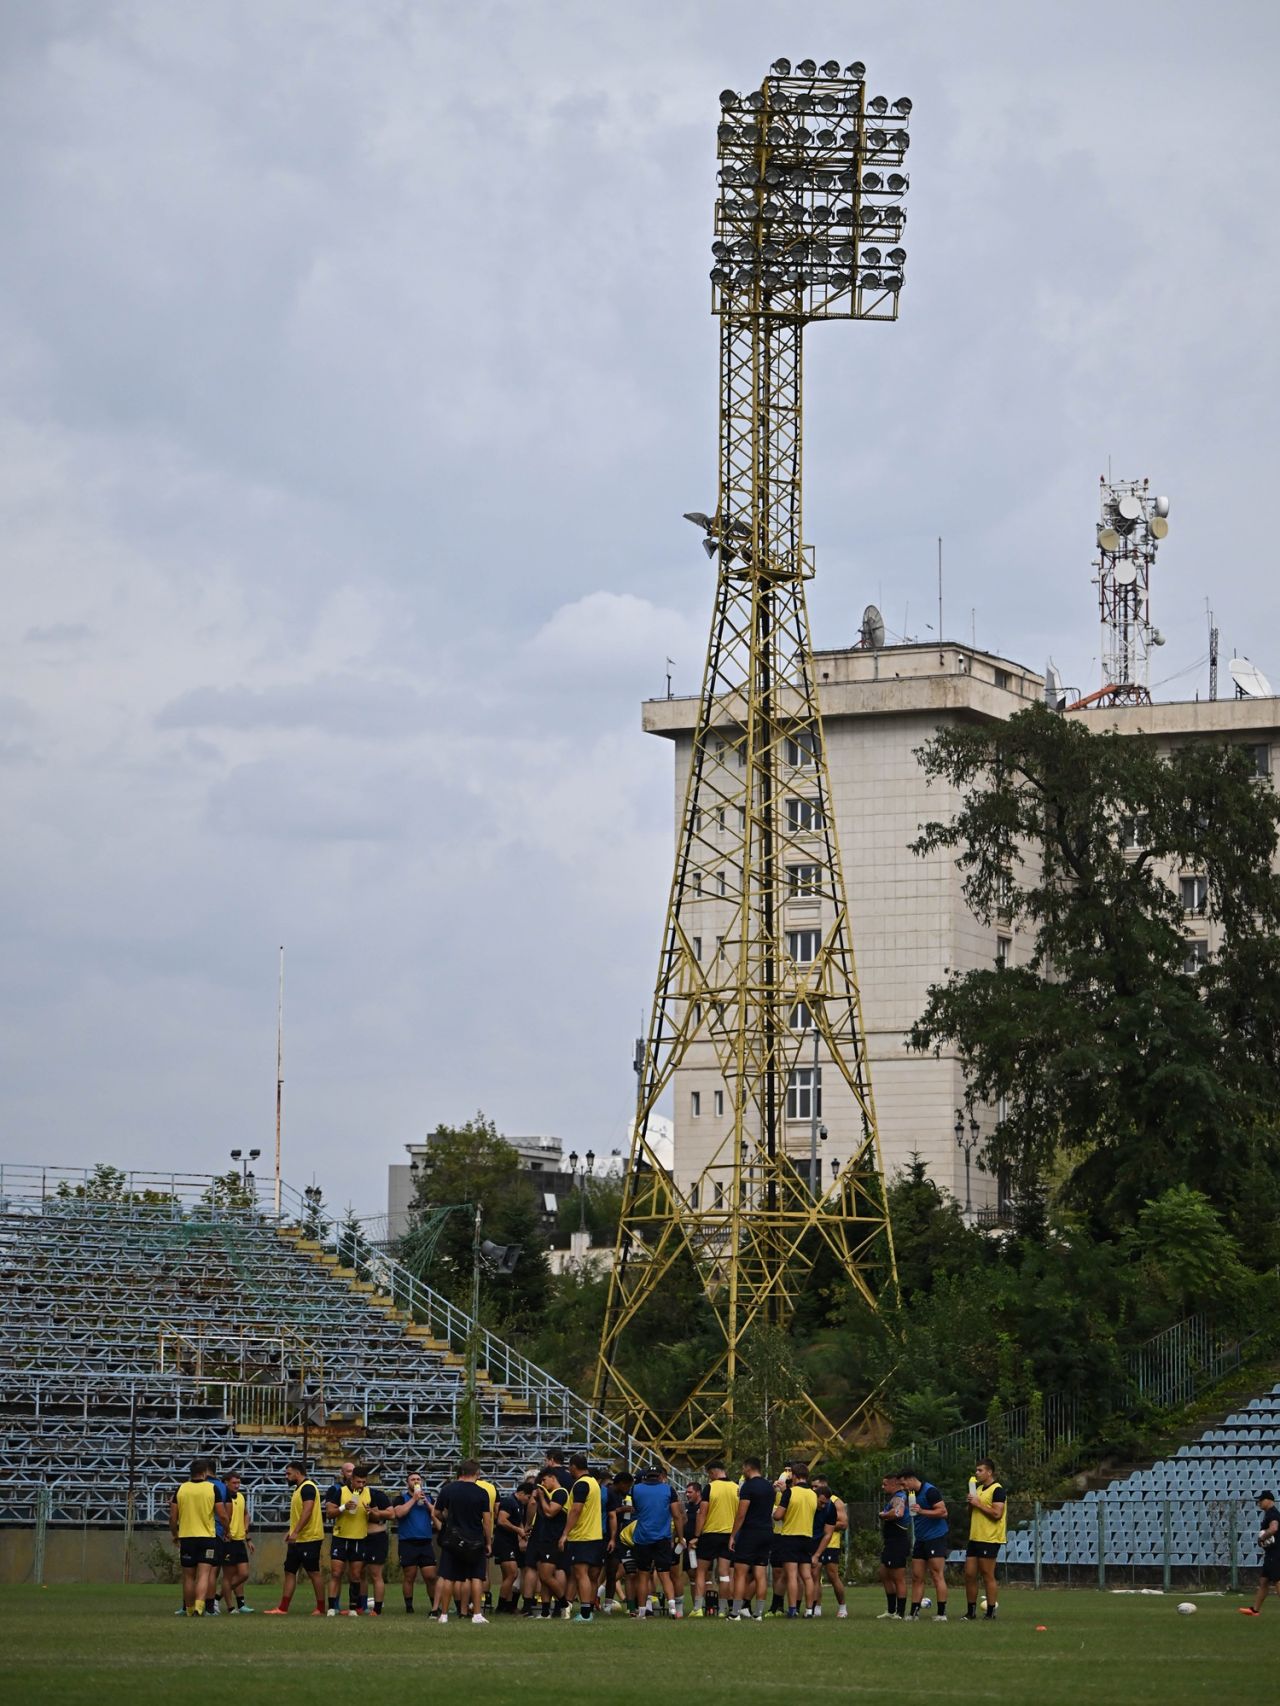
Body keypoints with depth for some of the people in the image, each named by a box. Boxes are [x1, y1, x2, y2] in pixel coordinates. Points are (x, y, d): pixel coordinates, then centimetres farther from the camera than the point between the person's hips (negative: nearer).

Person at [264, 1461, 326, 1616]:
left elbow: (307, 1511, -24)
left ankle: (321, 1609, 2)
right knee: (289, 1572, 7)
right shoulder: (299, 1489, 18)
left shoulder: (308, 1487, -14)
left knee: (314, 1573, -4)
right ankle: (282, 1608, 7)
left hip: (309, 1539, -10)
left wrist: (296, 1532, -28)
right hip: (297, 1540, 10)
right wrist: (291, 1532, 18)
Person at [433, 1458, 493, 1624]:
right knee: (476, 1577, 3)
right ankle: (477, 1614, -3)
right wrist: (489, 1543, 4)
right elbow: (487, 1520, -5)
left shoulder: (447, 1490, -1)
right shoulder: (481, 1493, -6)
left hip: (452, 1540, 1)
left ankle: (443, 1614, 8)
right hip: (475, 1541, -1)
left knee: (448, 1578, 6)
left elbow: (437, 1513, 7)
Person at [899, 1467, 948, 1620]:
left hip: (935, 1538, -9)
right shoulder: (912, 1494, 14)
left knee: (937, 1576, -8)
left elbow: (943, 1511, -19)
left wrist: (922, 1511, -23)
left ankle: (941, 1613, -7)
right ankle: (914, 1612, 9)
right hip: (921, 1540, 9)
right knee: (917, 1577, 6)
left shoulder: (930, 1491, -13)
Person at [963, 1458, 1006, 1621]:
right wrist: (970, 1503, 5)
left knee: (988, 1576, -4)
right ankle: (971, 1612, 15)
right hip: (975, 1538, 9)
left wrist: (978, 1504, -15)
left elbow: (997, 1513, -21)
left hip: (990, 1540, -9)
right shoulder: (978, 1488, 18)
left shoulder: (997, 1490, -10)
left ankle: (991, 1613, 2)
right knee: (969, 1575, 7)